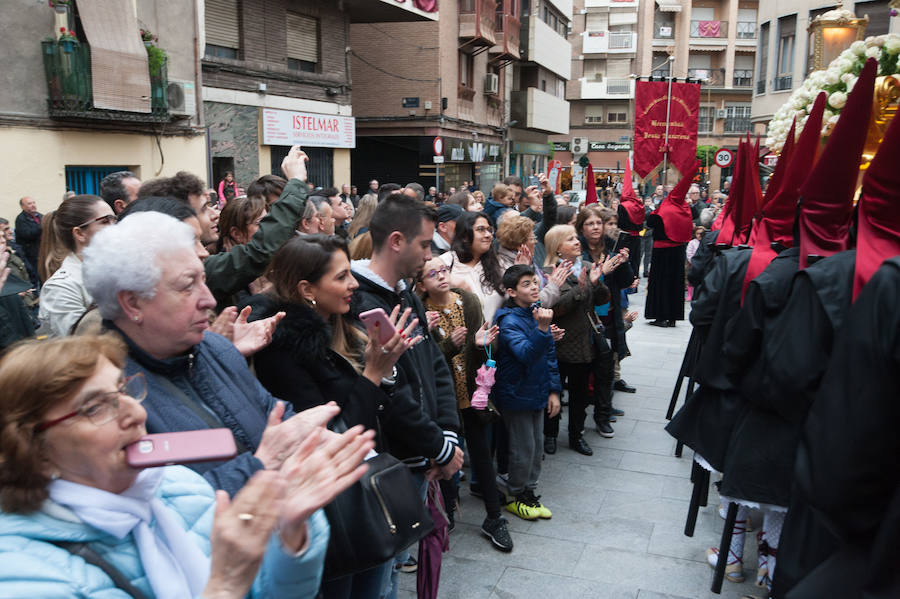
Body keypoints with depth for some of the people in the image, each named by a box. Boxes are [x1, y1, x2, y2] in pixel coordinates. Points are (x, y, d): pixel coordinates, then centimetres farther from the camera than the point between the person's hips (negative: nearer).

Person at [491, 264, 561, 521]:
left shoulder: (538, 313, 3)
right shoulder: (509, 321, -19)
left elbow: (549, 354, 10)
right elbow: (526, 354, -33)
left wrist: (554, 390, 7)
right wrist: (541, 329, -46)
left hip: (537, 393, 7)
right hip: (516, 396, -7)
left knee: (537, 445, 15)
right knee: (523, 449, 3)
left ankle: (530, 493, 31)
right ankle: (516, 497, 23)